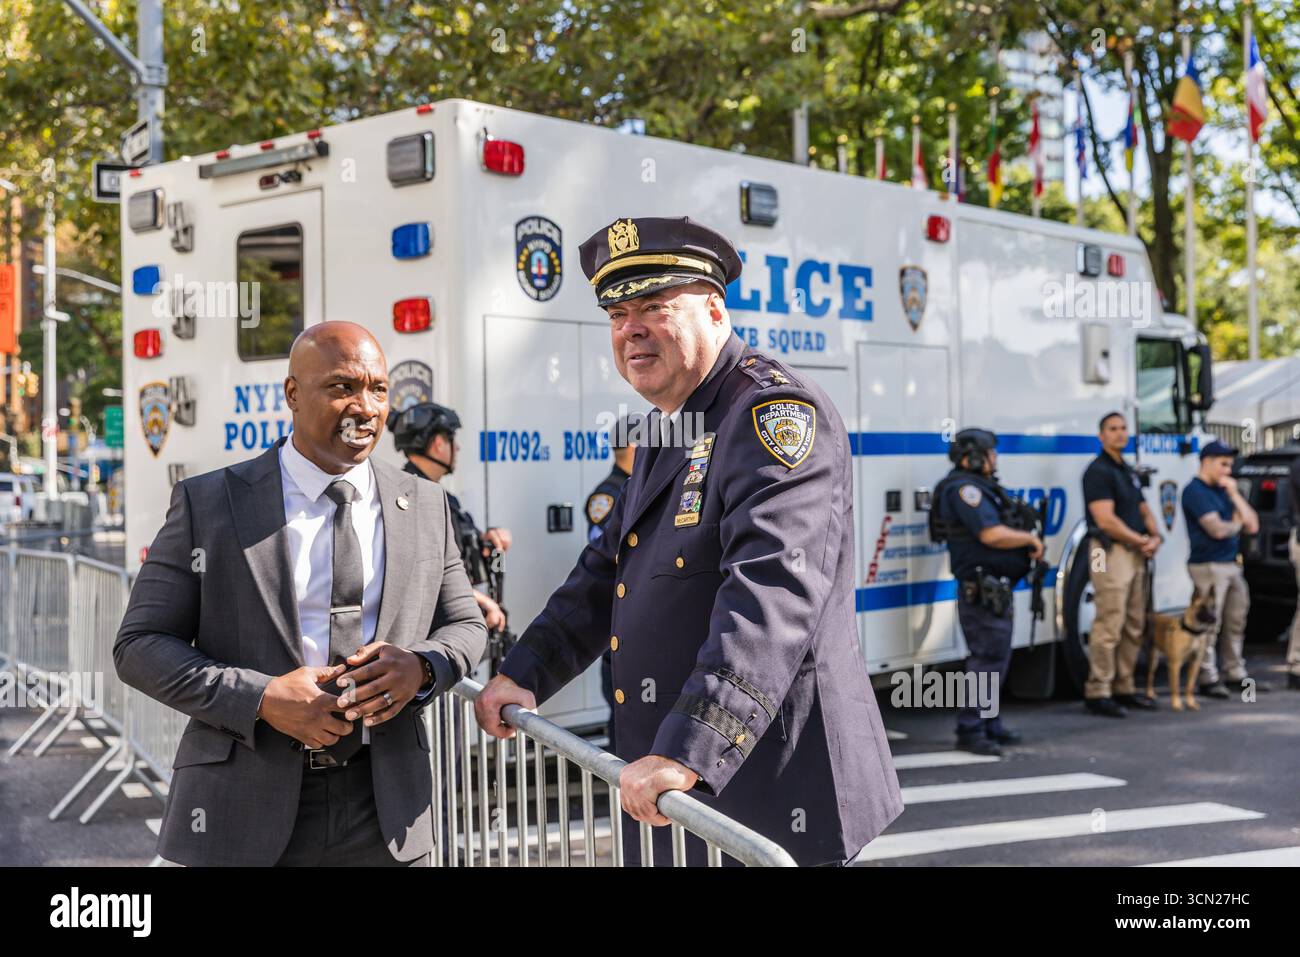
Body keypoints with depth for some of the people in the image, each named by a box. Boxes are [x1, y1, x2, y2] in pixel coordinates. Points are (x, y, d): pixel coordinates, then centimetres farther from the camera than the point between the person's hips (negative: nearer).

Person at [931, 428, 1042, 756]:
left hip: (996, 590, 11)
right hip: (982, 591, -11)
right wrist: (1030, 539, -9)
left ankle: (991, 725, 26)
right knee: (987, 659, -9)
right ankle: (970, 730, -5)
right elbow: (991, 535, -23)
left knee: (996, 658, 17)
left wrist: (1028, 545, 6)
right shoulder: (963, 488, -15)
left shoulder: (983, 487, 18)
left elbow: (1003, 530, 24)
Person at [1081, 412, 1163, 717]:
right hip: (1111, 552, -9)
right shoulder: (1098, 471, -9)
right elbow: (1106, 520, -17)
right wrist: (1141, 541, -10)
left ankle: (1123, 688, 18)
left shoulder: (1128, 471, 19)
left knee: (1134, 627, 11)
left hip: (1136, 554, 9)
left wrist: (1155, 536, 3)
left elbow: (1144, 511, 23)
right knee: (1109, 627, -11)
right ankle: (1097, 692, -7)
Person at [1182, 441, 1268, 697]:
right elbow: (1217, 529, -18)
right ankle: (1209, 679, 1)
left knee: (1236, 623, 12)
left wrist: (1234, 493, 4)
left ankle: (1236, 674, 22)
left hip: (1231, 565, 9)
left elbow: (1252, 525, 11)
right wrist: (1238, 524, 4)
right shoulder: (1195, 491, -9)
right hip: (1207, 566, -8)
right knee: (1209, 625, -5)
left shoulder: (1223, 490, 16)